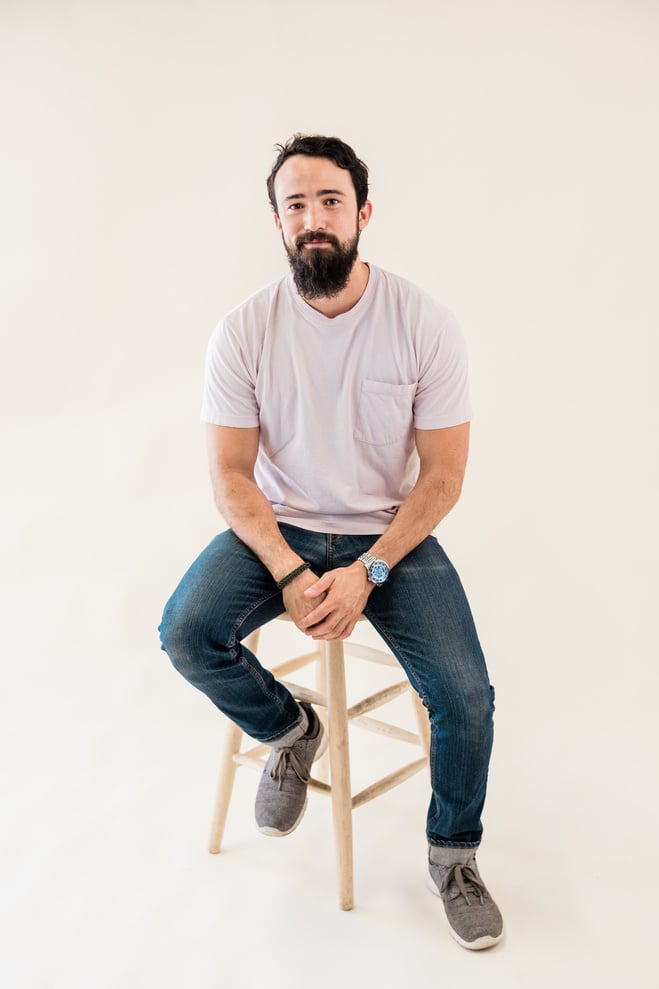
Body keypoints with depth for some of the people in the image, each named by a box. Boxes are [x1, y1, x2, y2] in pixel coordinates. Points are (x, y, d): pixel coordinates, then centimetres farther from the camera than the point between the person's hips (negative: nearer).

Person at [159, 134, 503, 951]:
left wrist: (367, 573, -20)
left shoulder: (426, 324, -10)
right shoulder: (243, 332, -8)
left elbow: (442, 475, -8)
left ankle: (452, 856, 15)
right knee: (186, 634, -25)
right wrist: (290, 575, -21)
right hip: (279, 527, 1)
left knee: (465, 697, -18)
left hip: (390, 533, -1)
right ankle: (289, 729, 9)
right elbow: (230, 473, -7)